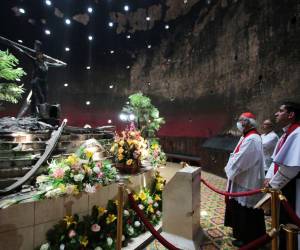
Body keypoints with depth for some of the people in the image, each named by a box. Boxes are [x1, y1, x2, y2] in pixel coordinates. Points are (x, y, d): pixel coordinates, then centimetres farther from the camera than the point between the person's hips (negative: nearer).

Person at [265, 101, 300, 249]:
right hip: (282, 186, 9)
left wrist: (273, 184, -16)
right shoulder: (286, 134, 10)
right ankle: (282, 244, 40)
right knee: (282, 220, 22)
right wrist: (269, 177, 0)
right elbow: (276, 159, 11)